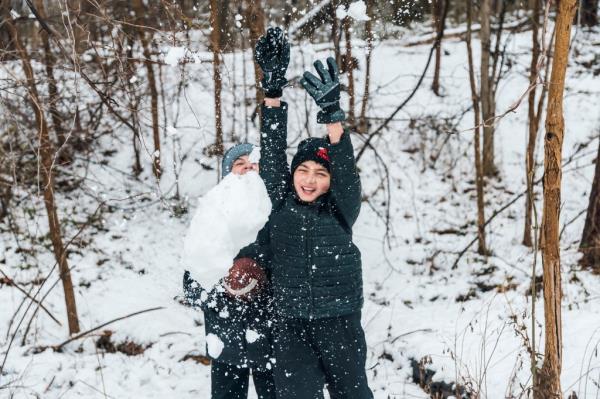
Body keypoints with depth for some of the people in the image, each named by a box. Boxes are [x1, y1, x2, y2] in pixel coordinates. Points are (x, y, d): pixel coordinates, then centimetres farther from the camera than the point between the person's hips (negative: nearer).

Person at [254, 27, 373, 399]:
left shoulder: (341, 208, -2)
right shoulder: (281, 202, 3)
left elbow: (346, 169, -18)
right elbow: (272, 152, -6)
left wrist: (332, 111, -33)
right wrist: (273, 87, -17)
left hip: (339, 322, -1)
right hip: (290, 326, 1)